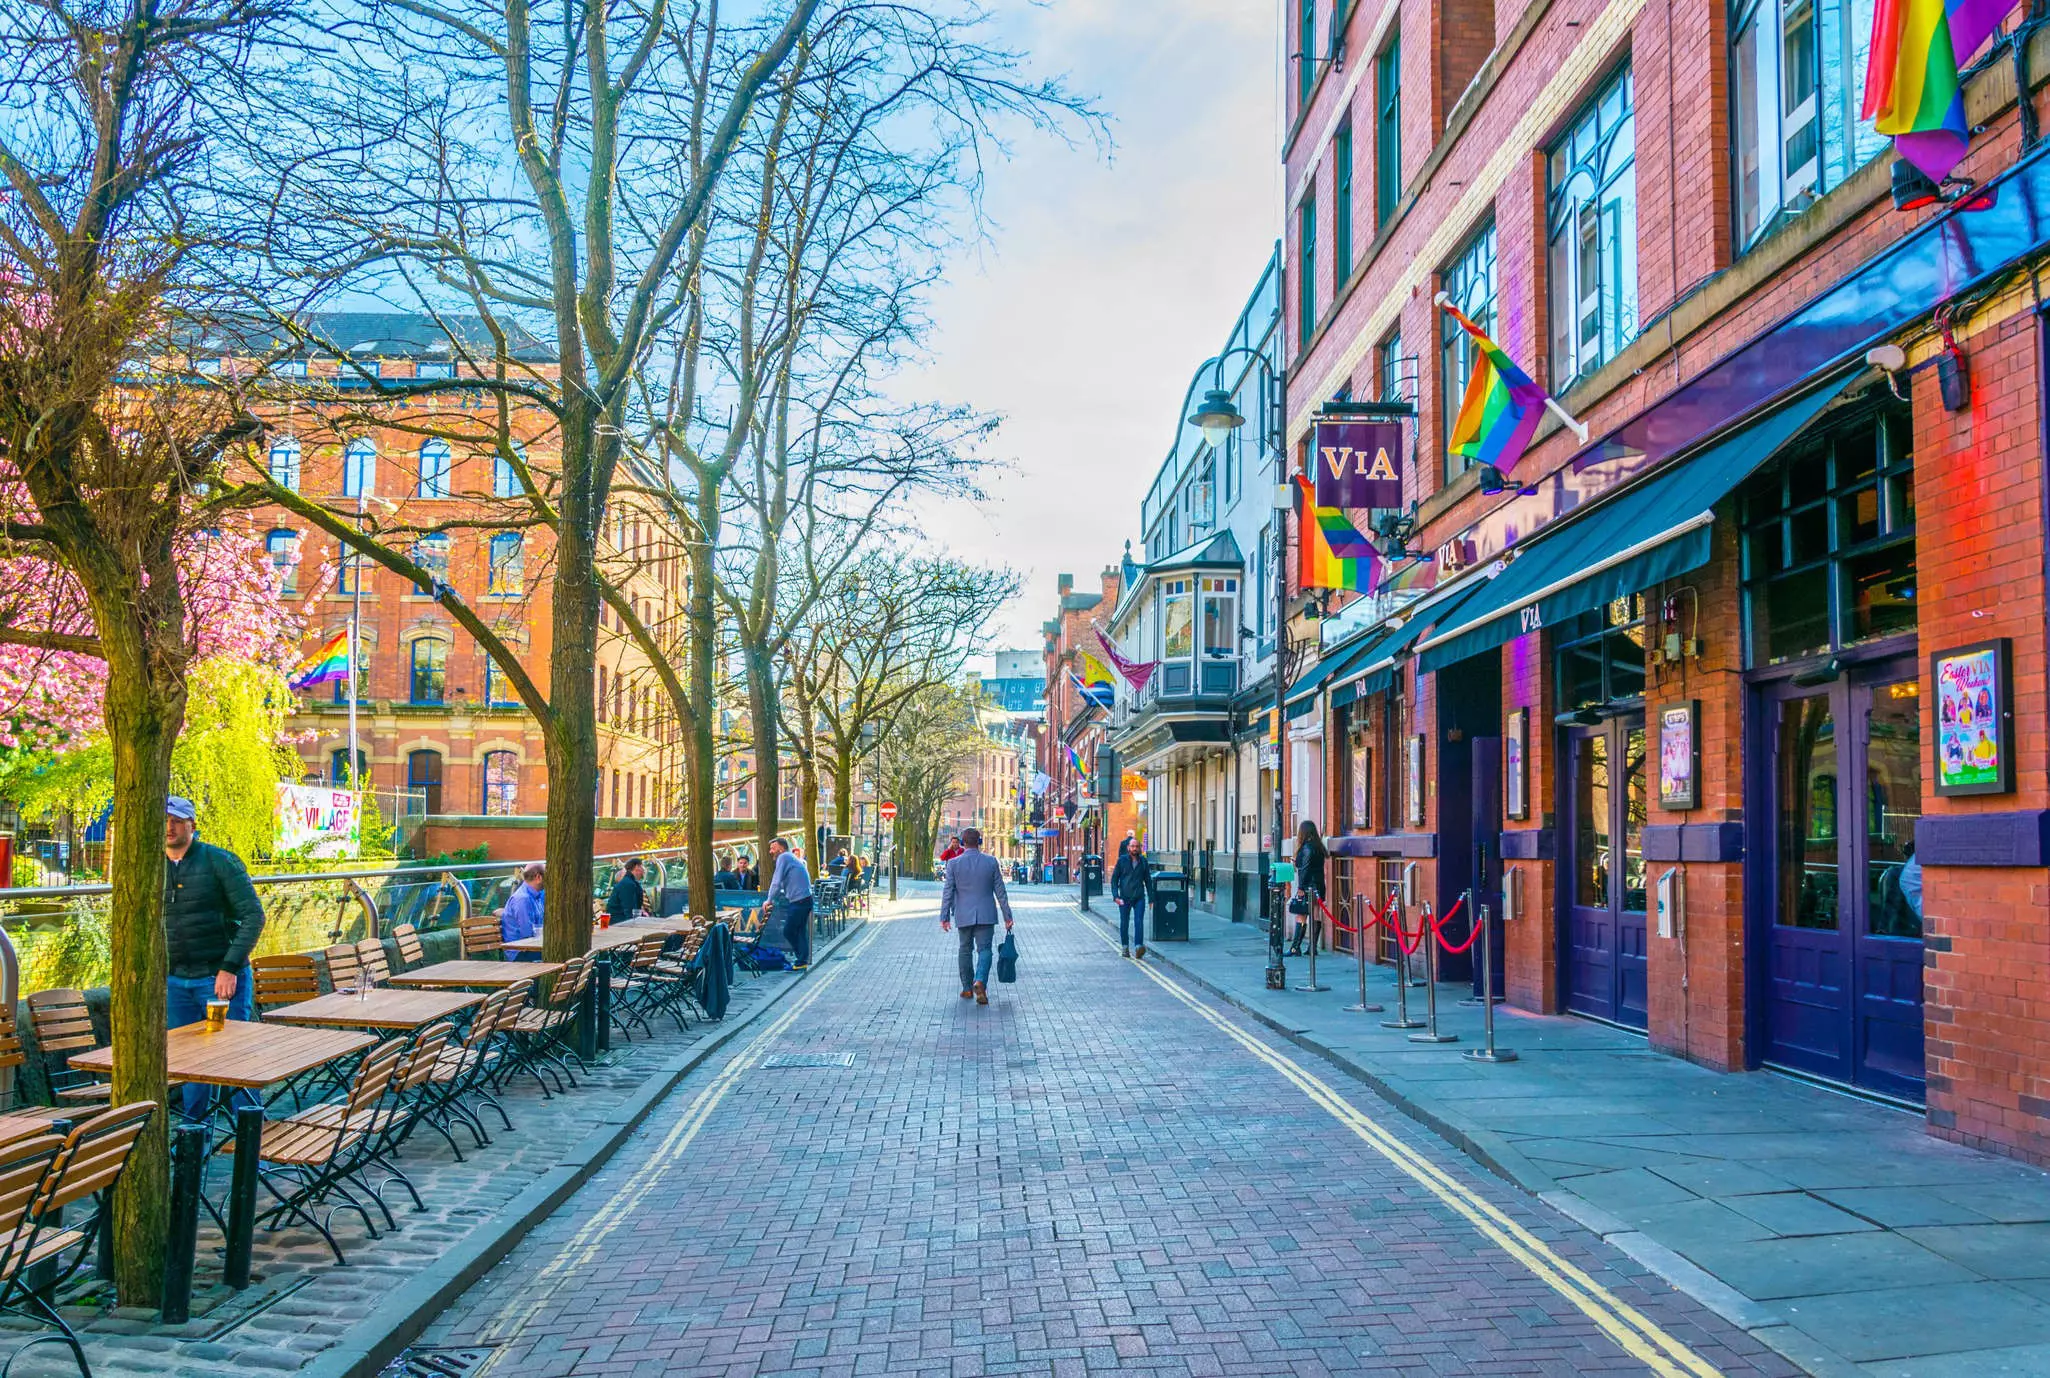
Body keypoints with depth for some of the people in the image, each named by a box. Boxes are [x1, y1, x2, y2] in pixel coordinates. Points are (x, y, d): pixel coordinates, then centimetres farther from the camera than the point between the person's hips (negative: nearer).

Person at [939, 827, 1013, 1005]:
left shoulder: (954, 863, -5)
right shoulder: (991, 862, -3)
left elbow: (947, 892, -5)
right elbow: (1000, 891, 0)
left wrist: (945, 917, 0)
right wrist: (1007, 916, 5)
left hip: (964, 916, 1)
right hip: (986, 915, -1)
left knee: (966, 950, 15)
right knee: (984, 949, 0)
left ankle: (967, 988, 20)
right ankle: (980, 982, -23)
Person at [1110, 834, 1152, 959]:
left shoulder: (1143, 861, 7)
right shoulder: (1122, 860, 1)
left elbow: (1148, 880, 13)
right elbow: (1114, 879, 2)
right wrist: (1115, 896, -9)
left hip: (1139, 897, 0)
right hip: (1125, 897, 0)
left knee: (1139, 922, -13)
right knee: (1124, 923, 8)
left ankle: (1139, 947, -21)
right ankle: (1125, 947, 21)